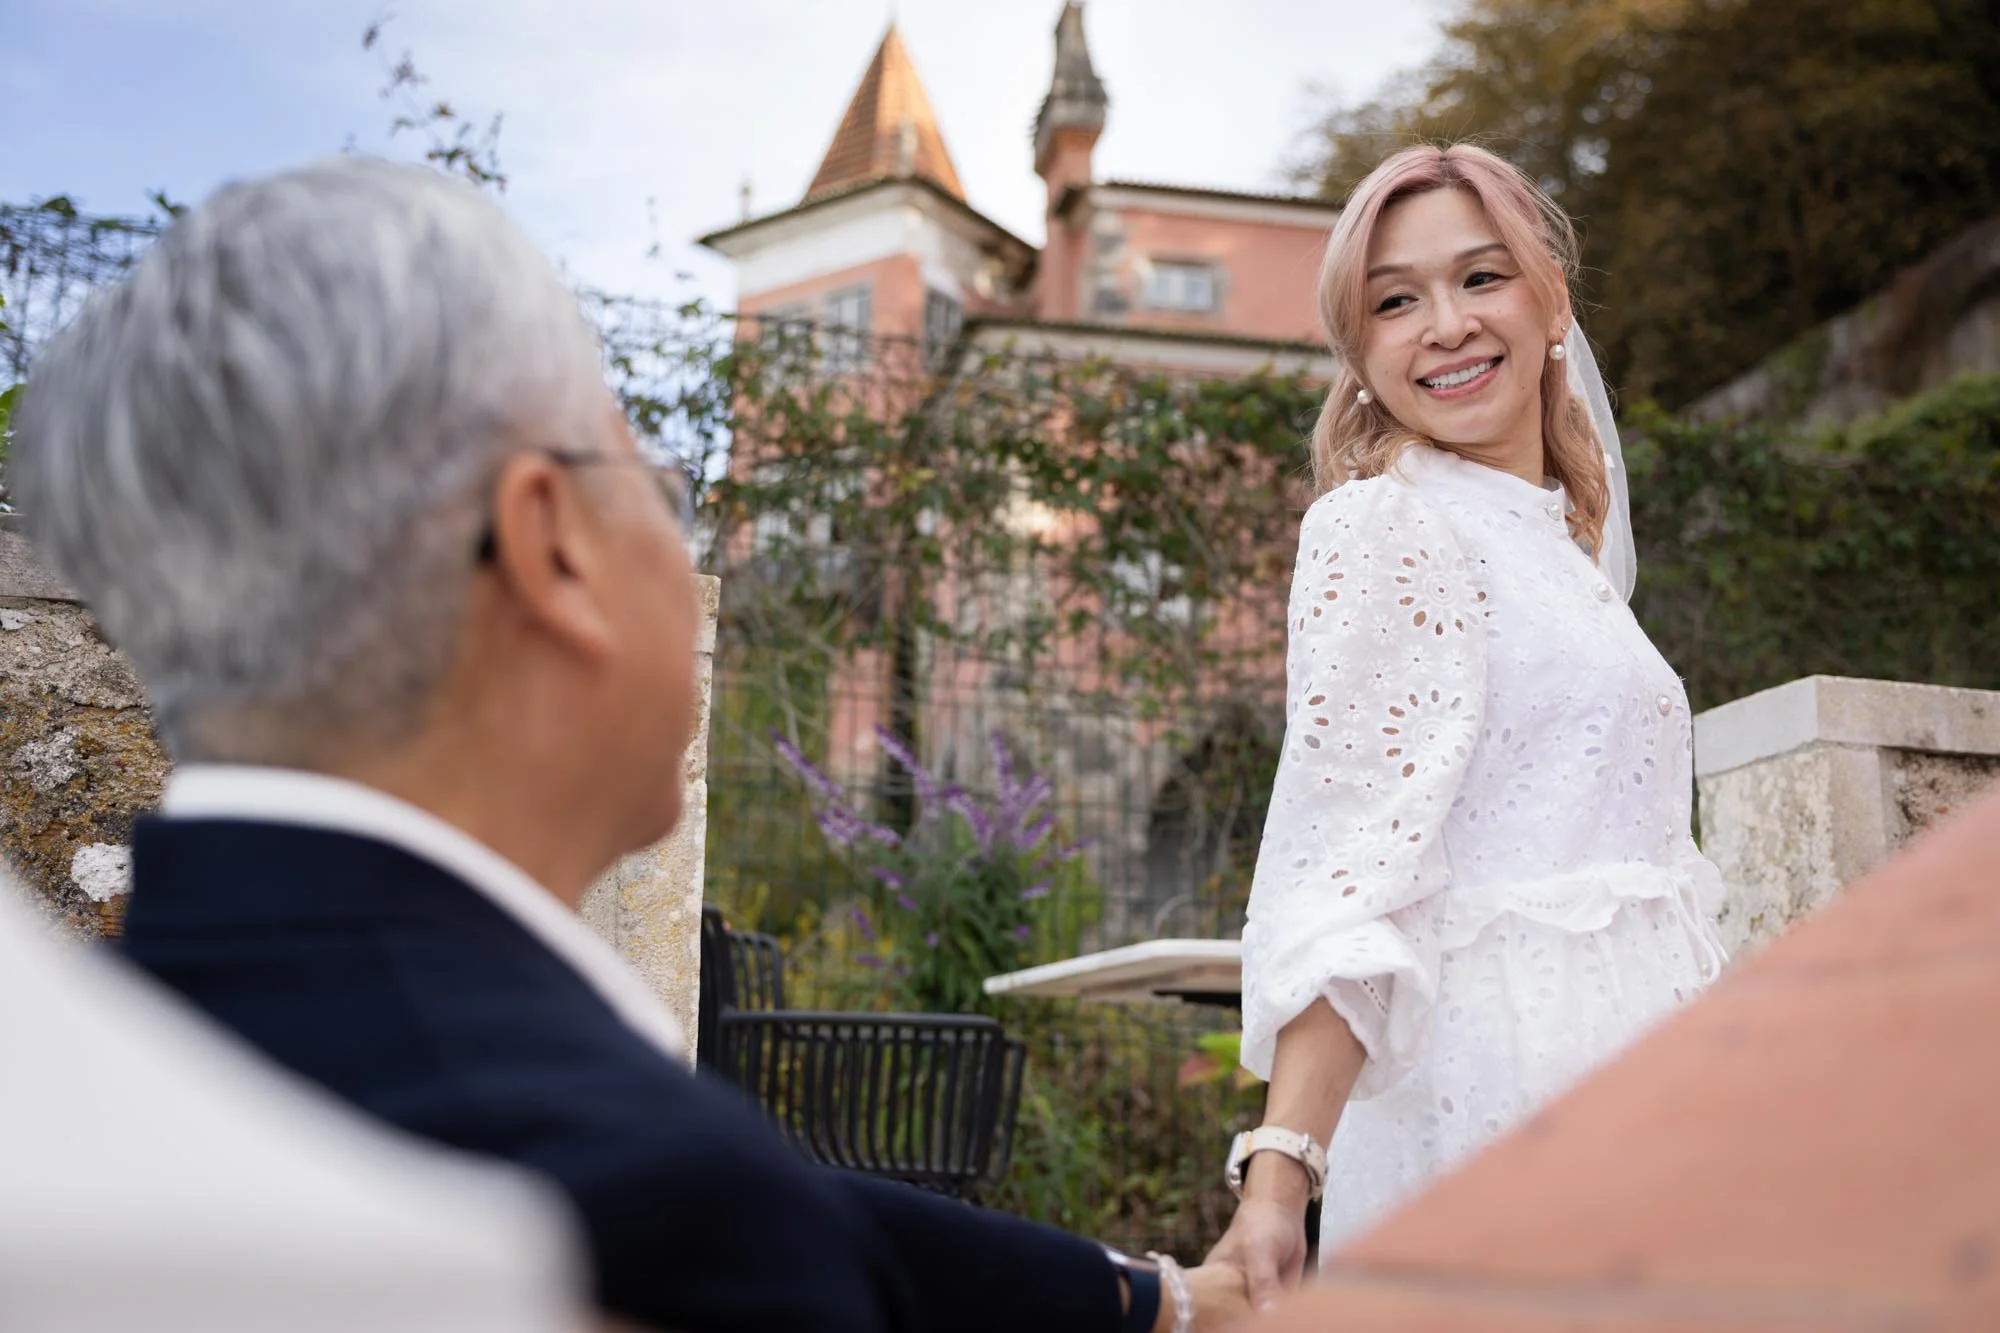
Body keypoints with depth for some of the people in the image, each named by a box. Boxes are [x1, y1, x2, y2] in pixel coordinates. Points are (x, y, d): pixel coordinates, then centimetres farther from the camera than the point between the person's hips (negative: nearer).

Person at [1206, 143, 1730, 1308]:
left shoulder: (1560, 544, 18)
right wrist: (1280, 1170, -30)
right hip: (1508, 1107, -8)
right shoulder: (1388, 528, -8)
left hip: (1631, 1082, 8)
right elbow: (1349, 870, -20)